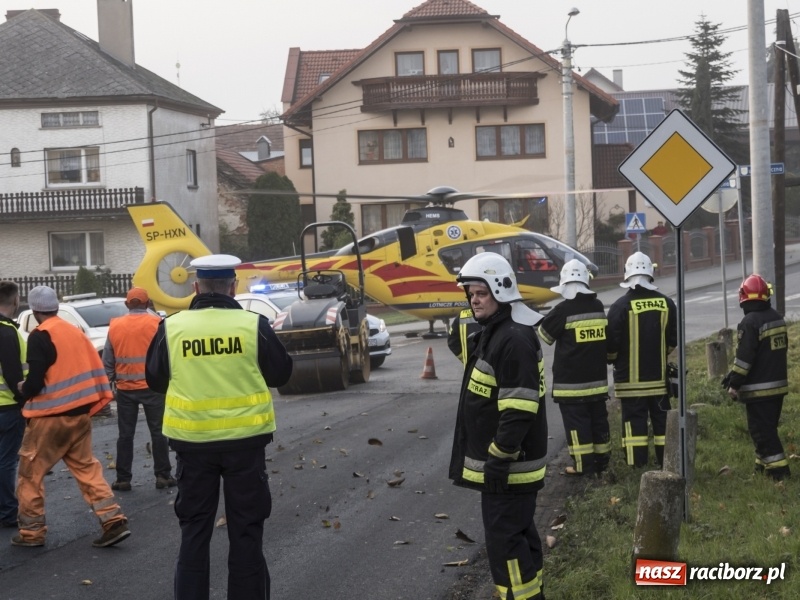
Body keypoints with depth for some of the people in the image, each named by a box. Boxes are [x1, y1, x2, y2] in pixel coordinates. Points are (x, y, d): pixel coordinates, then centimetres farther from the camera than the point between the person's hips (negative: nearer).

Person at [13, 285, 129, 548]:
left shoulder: (40, 336, -13)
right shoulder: (75, 331, 10)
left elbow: (35, 382, -18)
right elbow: (93, 370, 11)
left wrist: (23, 390, 2)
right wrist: (91, 404, 14)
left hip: (50, 417, -7)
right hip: (79, 413, 7)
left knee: (30, 473, 7)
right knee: (86, 467, 14)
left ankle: (31, 531, 11)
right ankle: (113, 521, 4)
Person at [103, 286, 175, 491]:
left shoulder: (115, 326, 2)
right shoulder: (157, 323, -6)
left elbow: (107, 361, 6)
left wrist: (110, 381, 16)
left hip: (125, 388, 2)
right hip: (152, 386, -2)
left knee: (125, 434, 8)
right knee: (158, 432, 6)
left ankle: (123, 479, 10)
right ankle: (162, 475, 7)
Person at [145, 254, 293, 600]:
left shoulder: (171, 328, -4)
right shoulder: (254, 325, -8)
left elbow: (155, 380, 8)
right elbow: (281, 373, 5)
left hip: (192, 440, 1)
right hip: (244, 438, -1)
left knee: (194, 528, 12)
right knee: (245, 528, 9)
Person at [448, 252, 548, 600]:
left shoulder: (514, 339, -21)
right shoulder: (494, 333, 14)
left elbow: (519, 409, -26)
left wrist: (500, 457, -24)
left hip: (507, 464, -11)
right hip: (502, 459, 11)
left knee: (504, 539, -7)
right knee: (519, 532, 17)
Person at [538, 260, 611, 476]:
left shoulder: (563, 310, -15)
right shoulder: (598, 307, 5)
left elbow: (544, 335, -1)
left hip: (571, 382, -6)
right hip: (597, 378, 6)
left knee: (577, 423, -1)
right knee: (598, 420, 13)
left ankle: (584, 465, -1)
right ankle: (601, 461, 19)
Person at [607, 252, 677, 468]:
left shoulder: (621, 306, -13)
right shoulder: (666, 303, 0)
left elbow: (612, 343, -11)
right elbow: (673, 340, 7)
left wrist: (613, 360, 10)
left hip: (630, 378, -4)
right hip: (659, 376, 4)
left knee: (635, 420, -1)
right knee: (662, 419, 12)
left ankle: (637, 466, -2)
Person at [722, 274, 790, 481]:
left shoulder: (750, 323, -18)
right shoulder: (777, 318, 8)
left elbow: (744, 357, -20)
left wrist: (734, 383, -11)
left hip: (758, 389, -8)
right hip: (778, 384, 8)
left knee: (762, 430, -4)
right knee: (768, 427, 18)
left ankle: (778, 469, -8)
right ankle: (764, 464, 25)